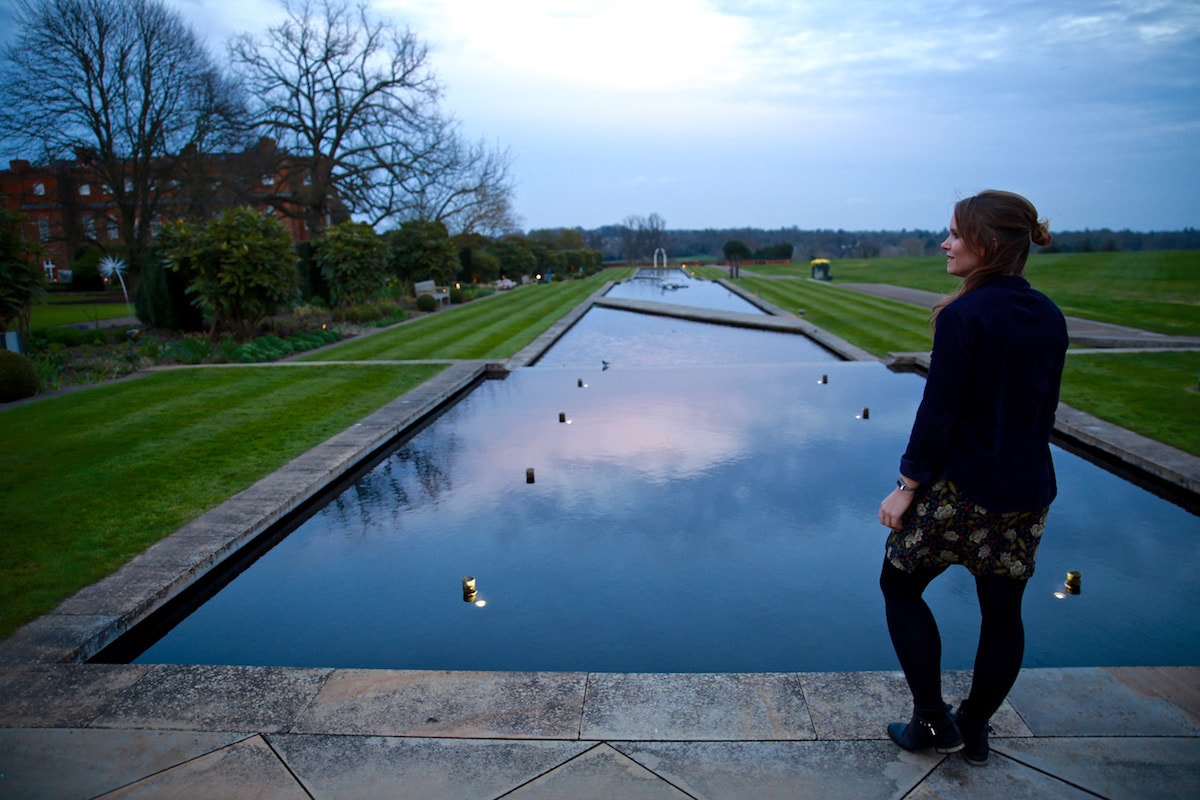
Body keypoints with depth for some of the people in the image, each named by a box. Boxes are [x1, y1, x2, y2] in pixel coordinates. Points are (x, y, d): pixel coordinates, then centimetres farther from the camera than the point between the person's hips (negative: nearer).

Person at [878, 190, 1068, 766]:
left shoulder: (964, 316, -17)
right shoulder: (1049, 317, 5)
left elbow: (938, 412, -18)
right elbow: (1044, 411, 11)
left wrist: (908, 486, -10)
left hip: (960, 488, -7)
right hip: (1029, 492, 7)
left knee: (900, 585, 13)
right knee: (1002, 610, 16)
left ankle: (933, 720, 16)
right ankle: (975, 731, 32)